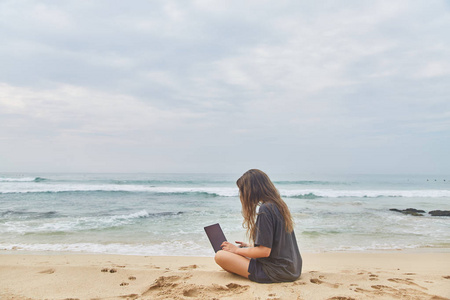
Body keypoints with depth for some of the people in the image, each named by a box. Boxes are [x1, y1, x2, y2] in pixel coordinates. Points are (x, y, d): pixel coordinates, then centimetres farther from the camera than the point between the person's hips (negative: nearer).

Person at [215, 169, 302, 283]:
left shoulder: (265, 210, -20)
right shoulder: (279, 205, 8)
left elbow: (265, 251, -21)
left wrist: (237, 250, -7)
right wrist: (249, 247, 21)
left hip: (276, 273, -10)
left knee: (220, 256, -13)